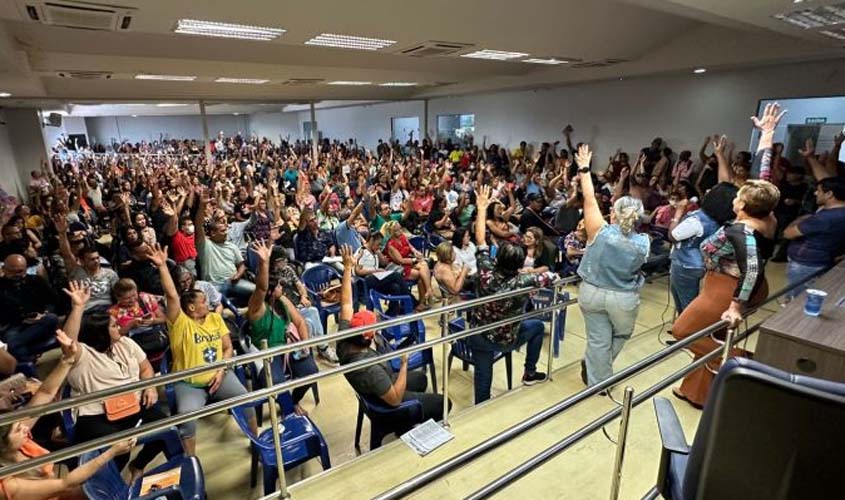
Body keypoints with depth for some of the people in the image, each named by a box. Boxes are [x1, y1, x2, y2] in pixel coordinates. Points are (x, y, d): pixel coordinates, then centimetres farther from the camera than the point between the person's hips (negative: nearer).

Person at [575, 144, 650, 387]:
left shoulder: (601, 232, -19)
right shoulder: (643, 243, -13)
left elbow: (589, 199, -13)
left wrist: (584, 169, -4)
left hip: (592, 292, 0)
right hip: (623, 299, 1)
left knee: (598, 339, 12)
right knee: (620, 336, 26)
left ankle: (597, 381, 30)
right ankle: (600, 372, 42)